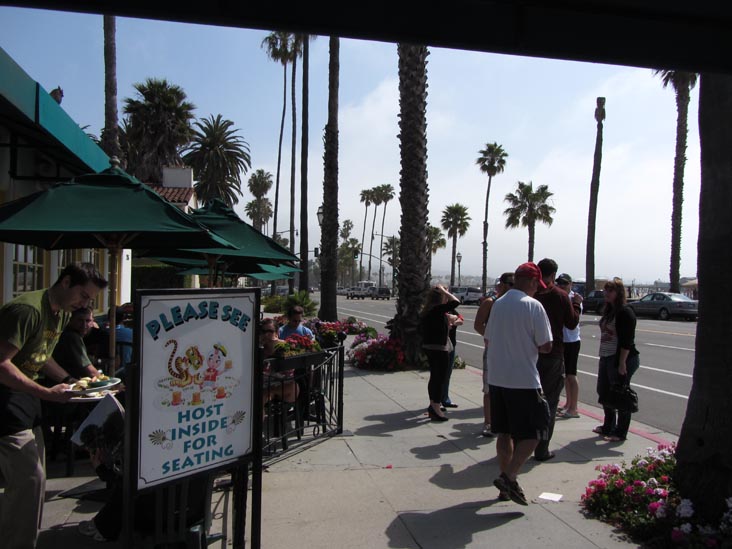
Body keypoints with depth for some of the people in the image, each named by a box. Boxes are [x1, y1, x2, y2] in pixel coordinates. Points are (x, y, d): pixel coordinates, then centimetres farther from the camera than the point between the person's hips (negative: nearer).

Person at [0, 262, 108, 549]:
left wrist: (71, 380, 4)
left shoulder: (63, 314, 9)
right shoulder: (27, 309, -23)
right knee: (29, 479, -10)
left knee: (33, 477, 14)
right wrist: (47, 393, -28)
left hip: (24, 395, 10)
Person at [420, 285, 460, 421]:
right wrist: (444, 291, -12)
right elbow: (456, 302, -21)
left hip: (429, 347, 9)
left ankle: (433, 406, 27)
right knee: (440, 378, -1)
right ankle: (436, 409, 3)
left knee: (434, 377, 18)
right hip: (439, 348, -9)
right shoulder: (438, 309, -18)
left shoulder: (427, 311, 9)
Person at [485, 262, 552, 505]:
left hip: (497, 378, 7)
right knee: (533, 433, 5)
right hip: (524, 380, -6)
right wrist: (531, 345, 7)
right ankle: (509, 477, -6)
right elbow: (546, 346, -11)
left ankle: (505, 481, 22)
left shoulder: (498, 304, 8)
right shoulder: (533, 306, -12)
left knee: (505, 432, 15)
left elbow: (488, 340, 14)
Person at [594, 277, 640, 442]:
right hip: (606, 358, 10)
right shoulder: (608, 311, 13)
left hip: (621, 359, -10)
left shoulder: (625, 312, -15)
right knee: (604, 392, 16)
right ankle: (608, 427, 30)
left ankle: (620, 433, 11)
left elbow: (627, 341, -20)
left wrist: (622, 362, -23)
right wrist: (602, 356, 14)